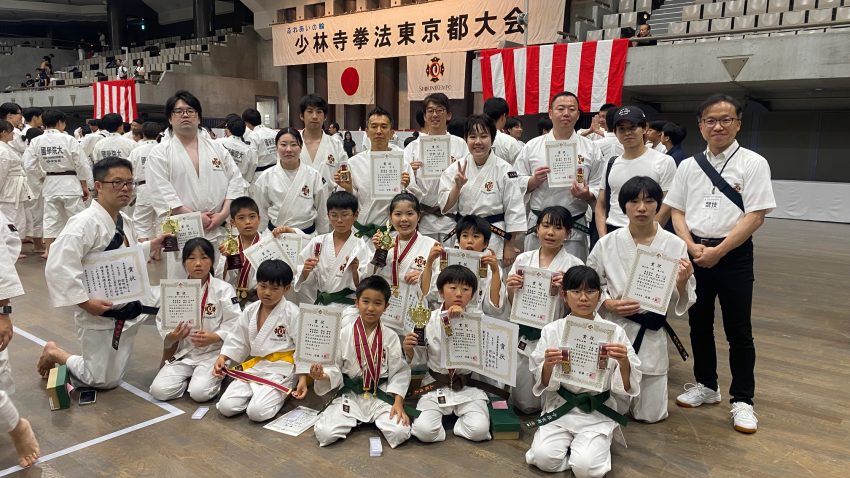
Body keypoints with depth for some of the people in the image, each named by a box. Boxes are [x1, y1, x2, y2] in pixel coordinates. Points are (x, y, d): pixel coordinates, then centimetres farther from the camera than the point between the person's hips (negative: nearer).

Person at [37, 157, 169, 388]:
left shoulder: (124, 221, 4)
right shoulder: (85, 222, -24)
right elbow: (57, 268, -29)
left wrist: (152, 245, 6)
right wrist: (85, 302, -28)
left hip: (127, 306, 8)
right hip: (99, 313, -7)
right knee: (103, 381, 5)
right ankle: (54, 354, 27)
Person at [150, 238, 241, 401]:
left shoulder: (223, 289, -7)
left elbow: (234, 324, -10)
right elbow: (162, 324, 6)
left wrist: (213, 337, -24)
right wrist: (172, 337, -15)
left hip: (213, 352, -3)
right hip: (184, 353, 3)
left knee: (199, 393, -24)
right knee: (159, 391, -14)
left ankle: (215, 376, 9)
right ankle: (190, 377, 14)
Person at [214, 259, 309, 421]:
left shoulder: (292, 313, -11)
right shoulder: (250, 311, 6)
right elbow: (238, 340, 14)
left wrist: (302, 378, -17)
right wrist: (222, 357, -3)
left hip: (280, 370, -5)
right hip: (253, 367, 5)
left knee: (256, 412, -24)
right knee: (225, 407, -11)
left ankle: (280, 394, 7)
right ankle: (258, 393, 14)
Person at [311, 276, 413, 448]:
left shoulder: (390, 337, -2)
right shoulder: (344, 334, -3)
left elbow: (399, 372, -2)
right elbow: (335, 367, 1)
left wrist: (398, 403, -13)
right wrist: (322, 375, -21)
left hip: (381, 396, 0)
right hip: (350, 396, 0)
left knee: (400, 433, -25)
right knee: (324, 433, -22)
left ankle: (378, 420, 10)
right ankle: (354, 420, 11)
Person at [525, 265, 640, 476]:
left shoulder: (614, 332, -5)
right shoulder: (551, 331, -3)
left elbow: (627, 387, -4)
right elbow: (543, 384, -1)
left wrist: (624, 362, -25)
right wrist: (548, 366, -23)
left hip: (597, 414, -1)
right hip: (560, 410, 1)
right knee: (544, 458, -21)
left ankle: (597, 445, 11)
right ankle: (569, 444, 10)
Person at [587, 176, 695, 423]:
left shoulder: (675, 245, -6)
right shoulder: (607, 244, -6)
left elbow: (681, 305, 0)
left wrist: (682, 282, -21)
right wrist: (610, 304, -15)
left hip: (651, 335, 1)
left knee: (650, 414, 8)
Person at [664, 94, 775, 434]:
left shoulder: (753, 164, -4)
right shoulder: (689, 166, 7)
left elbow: (755, 216, -11)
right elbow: (677, 212, 7)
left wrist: (718, 251, -16)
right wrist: (692, 246, -10)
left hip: (734, 254, -4)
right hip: (694, 252, 4)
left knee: (738, 330, 3)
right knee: (699, 323, 14)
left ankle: (742, 400, 16)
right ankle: (706, 386, 32)